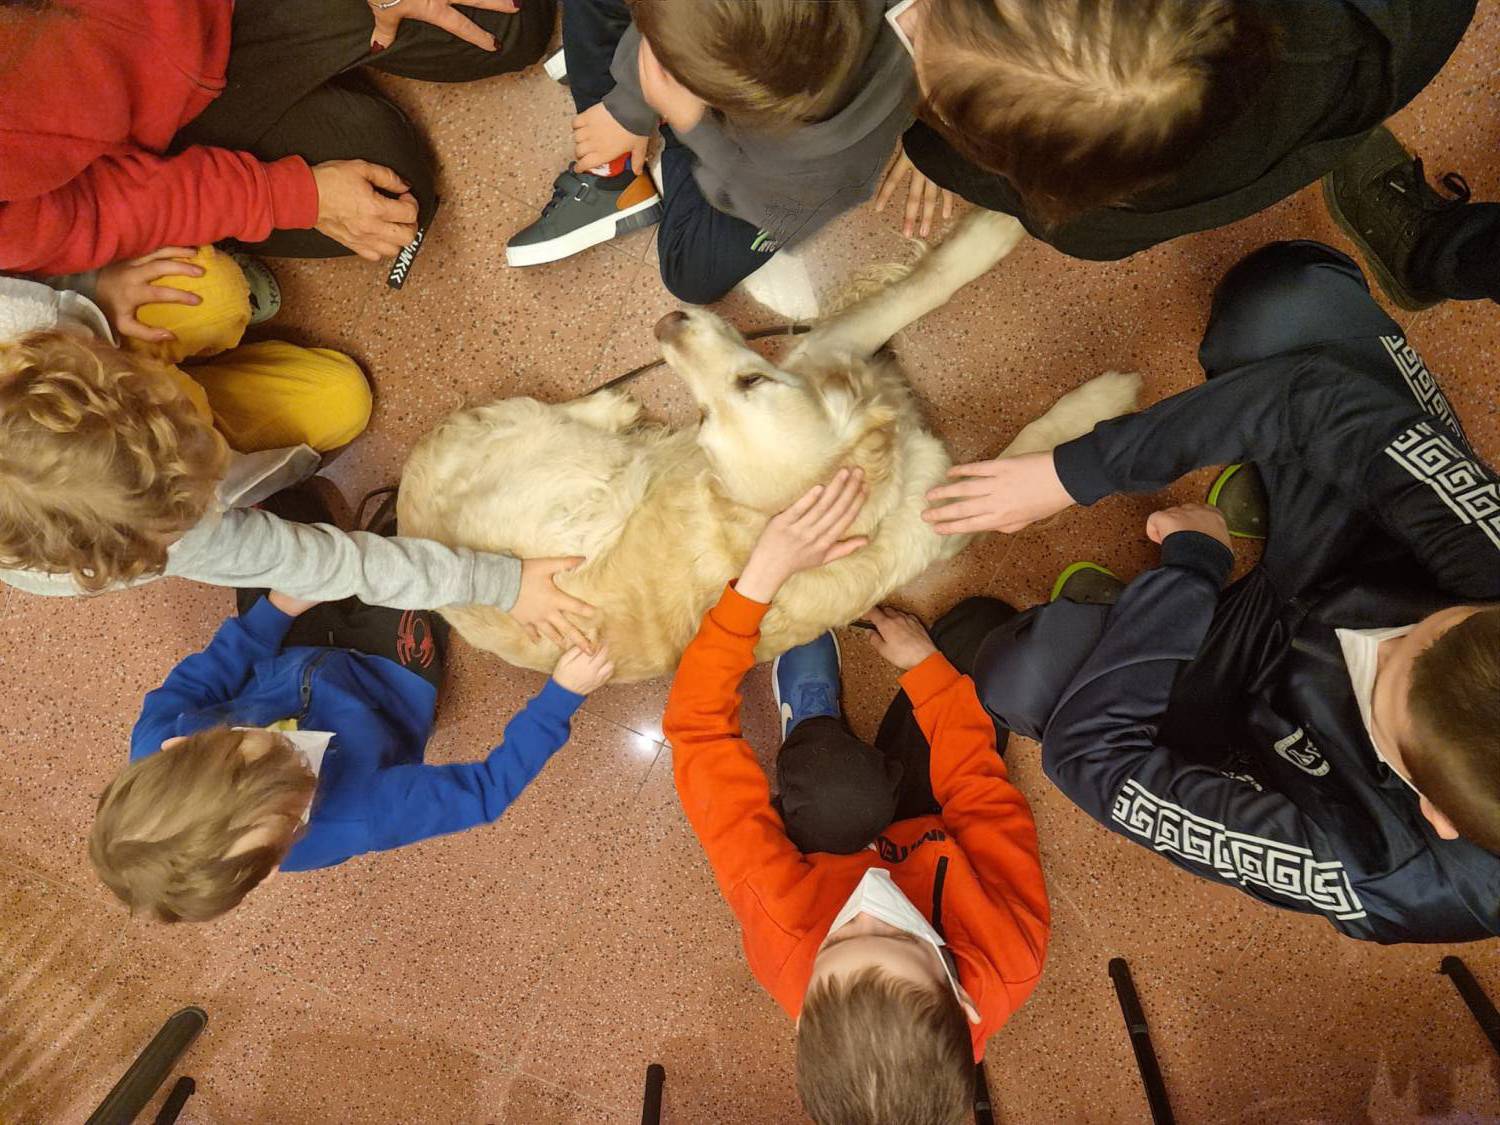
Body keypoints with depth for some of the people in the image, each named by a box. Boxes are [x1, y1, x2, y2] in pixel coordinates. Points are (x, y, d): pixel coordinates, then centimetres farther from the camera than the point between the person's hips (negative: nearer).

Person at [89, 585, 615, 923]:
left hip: (280, 660, 3)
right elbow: (486, 789, -35)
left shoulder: (154, 751, -37)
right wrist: (563, 694, -35)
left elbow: (187, 686, -14)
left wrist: (276, 609, -16)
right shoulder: (354, 820, -46)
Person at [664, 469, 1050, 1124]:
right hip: (930, 831, 1)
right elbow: (981, 788, -27)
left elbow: (698, 728, -44)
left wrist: (763, 574, -50)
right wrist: (925, 663, -15)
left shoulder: (785, 939, -47)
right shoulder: (1008, 964, -44)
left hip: (831, 841, 0)